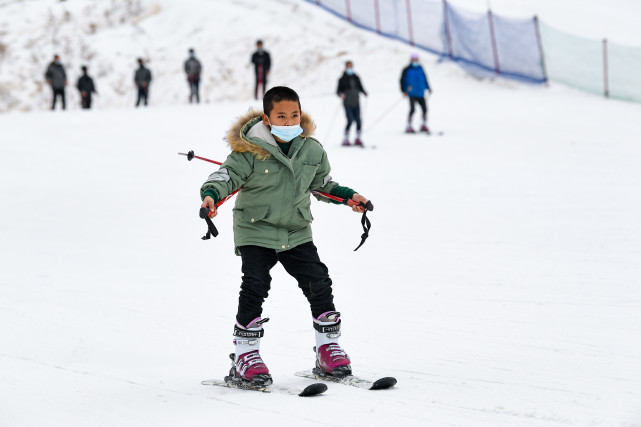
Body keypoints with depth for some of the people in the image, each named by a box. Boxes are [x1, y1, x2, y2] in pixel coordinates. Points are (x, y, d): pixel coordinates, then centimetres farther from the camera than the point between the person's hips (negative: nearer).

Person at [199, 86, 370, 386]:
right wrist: (212, 194, -33)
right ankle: (245, 356, -4)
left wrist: (348, 196, 7)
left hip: (297, 233, 4)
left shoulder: (312, 150, 2)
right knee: (255, 287, -15)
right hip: (256, 232, -4)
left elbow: (322, 183, 18)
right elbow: (227, 174, -14)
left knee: (319, 284, 0)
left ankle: (328, 347, 16)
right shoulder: (251, 149, -14)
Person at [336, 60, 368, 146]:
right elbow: (338, 90, 0)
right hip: (347, 103, -4)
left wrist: (364, 92, -1)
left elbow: (360, 87, 18)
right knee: (350, 120, -12)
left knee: (358, 120, -2)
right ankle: (346, 139, 0)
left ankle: (358, 139, 11)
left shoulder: (356, 77, 11)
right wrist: (340, 94, -21)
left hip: (356, 103, 4)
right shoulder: (343, 79, 0)